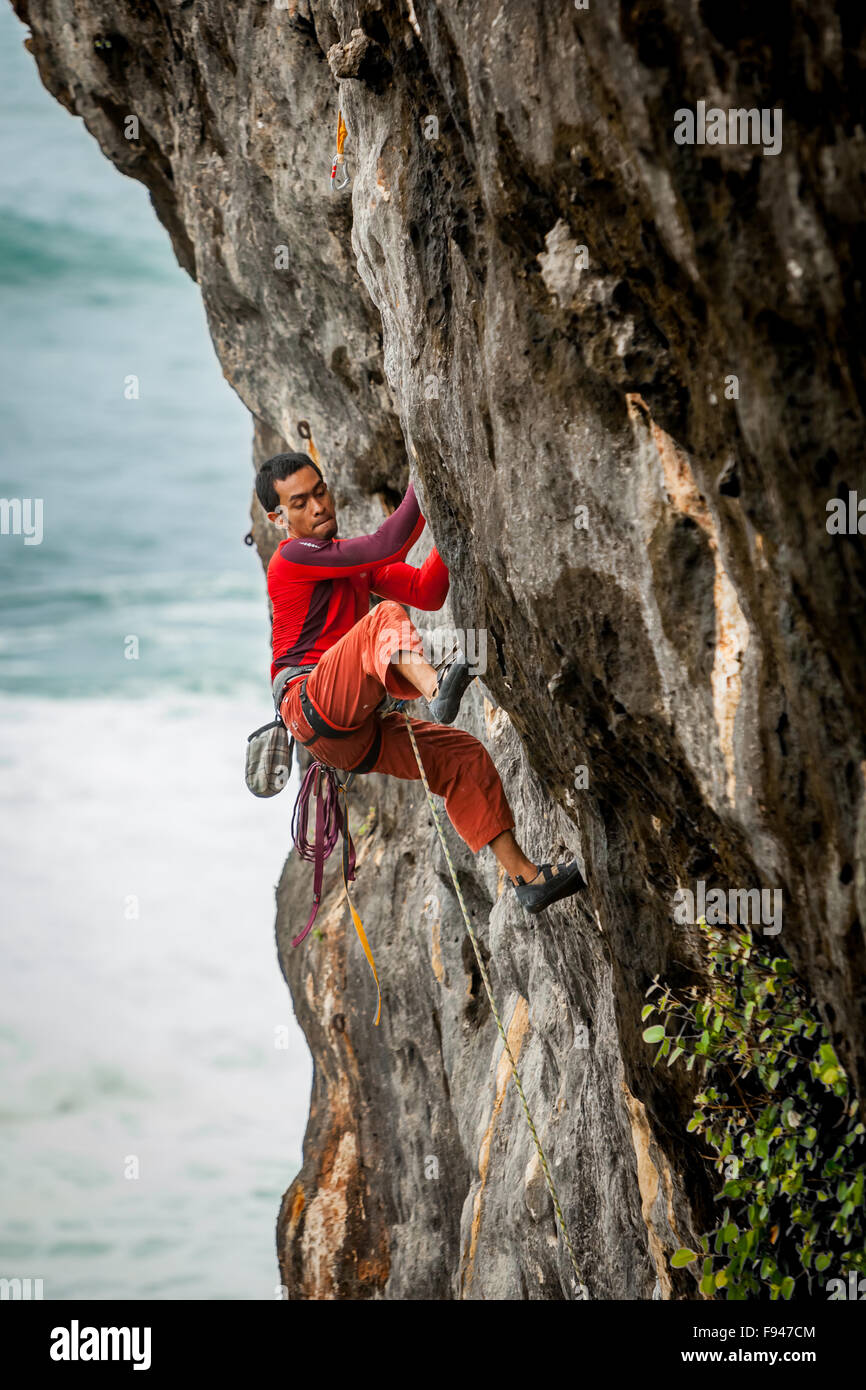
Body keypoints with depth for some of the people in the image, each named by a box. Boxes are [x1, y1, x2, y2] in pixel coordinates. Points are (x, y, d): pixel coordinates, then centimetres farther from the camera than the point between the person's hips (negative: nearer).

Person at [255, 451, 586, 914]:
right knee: (386, 617, -29)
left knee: (462, 754, 5)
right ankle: (437, 690, -62)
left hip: (354, 732, 9)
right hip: (310, 706, -9)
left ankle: (523, 876, 6)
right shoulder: (293, 557, -3)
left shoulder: (354, 560, 26)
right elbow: (387, 547, -16)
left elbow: (426, 594, 16)